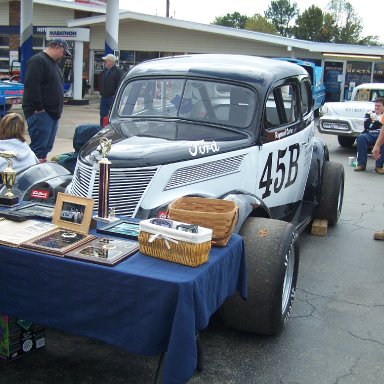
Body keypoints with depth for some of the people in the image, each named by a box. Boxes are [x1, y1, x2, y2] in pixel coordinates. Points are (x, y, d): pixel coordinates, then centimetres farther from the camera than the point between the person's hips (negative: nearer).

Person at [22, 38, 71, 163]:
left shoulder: (52, 62, 21)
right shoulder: (37, 61, -11)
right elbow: (32, 86, -21)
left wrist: (57, 110, 19)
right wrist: (39, 108, -21)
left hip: (52, 113, 10)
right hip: (40, 113, -10)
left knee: (46, 147, 12)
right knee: (38, 148, -10)